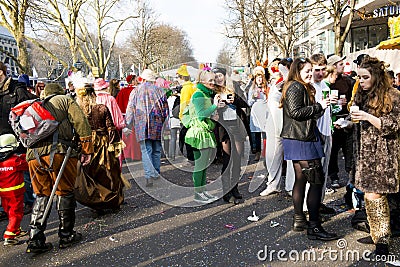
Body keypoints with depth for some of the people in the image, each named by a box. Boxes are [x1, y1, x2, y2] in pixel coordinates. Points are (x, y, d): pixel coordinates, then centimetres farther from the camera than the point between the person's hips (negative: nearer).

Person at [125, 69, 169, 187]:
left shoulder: (136, 91, 4)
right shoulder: (159, 91, 6)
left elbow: (130, 110, 2)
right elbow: (165, 109, 7)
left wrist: (127, 126, 6)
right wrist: (162, 122, 16)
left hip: (141, 125, -1)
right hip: (157, 125, 2)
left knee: (146, 151, -3)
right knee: (156, 150, 14)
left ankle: (149, 175, -17)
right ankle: (156, 172, 25)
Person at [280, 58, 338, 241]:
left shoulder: (303, 88, 22)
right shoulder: (296, 87, -10)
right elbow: (295, 111, -20)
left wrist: (320, 108, 11)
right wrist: (318, 106, -15)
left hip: (299, 140, 11)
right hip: (301, 141, -11)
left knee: (301, 179, 13)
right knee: (317, 180, -11)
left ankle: (299, 220, 22)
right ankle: (314, 227, -7)